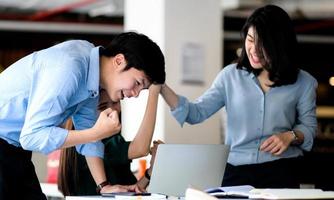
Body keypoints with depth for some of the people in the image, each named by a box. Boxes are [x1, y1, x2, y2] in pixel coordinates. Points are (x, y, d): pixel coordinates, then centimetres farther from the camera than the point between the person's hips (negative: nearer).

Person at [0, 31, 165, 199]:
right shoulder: (68, 68, -26)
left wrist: (104, 186, 1)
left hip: (14, 147, 9)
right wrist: (97, 133, -27)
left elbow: (86, 132, 10)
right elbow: (32, 136, -29)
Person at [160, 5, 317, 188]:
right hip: (235, 172, 1)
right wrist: (162, 89, -9)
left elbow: (309, 127, 13)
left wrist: (290, 136, -8)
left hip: (280, 173, -1)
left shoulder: (303, 83, 6)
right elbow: (196, 113, 3)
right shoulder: (231, 76, 8)